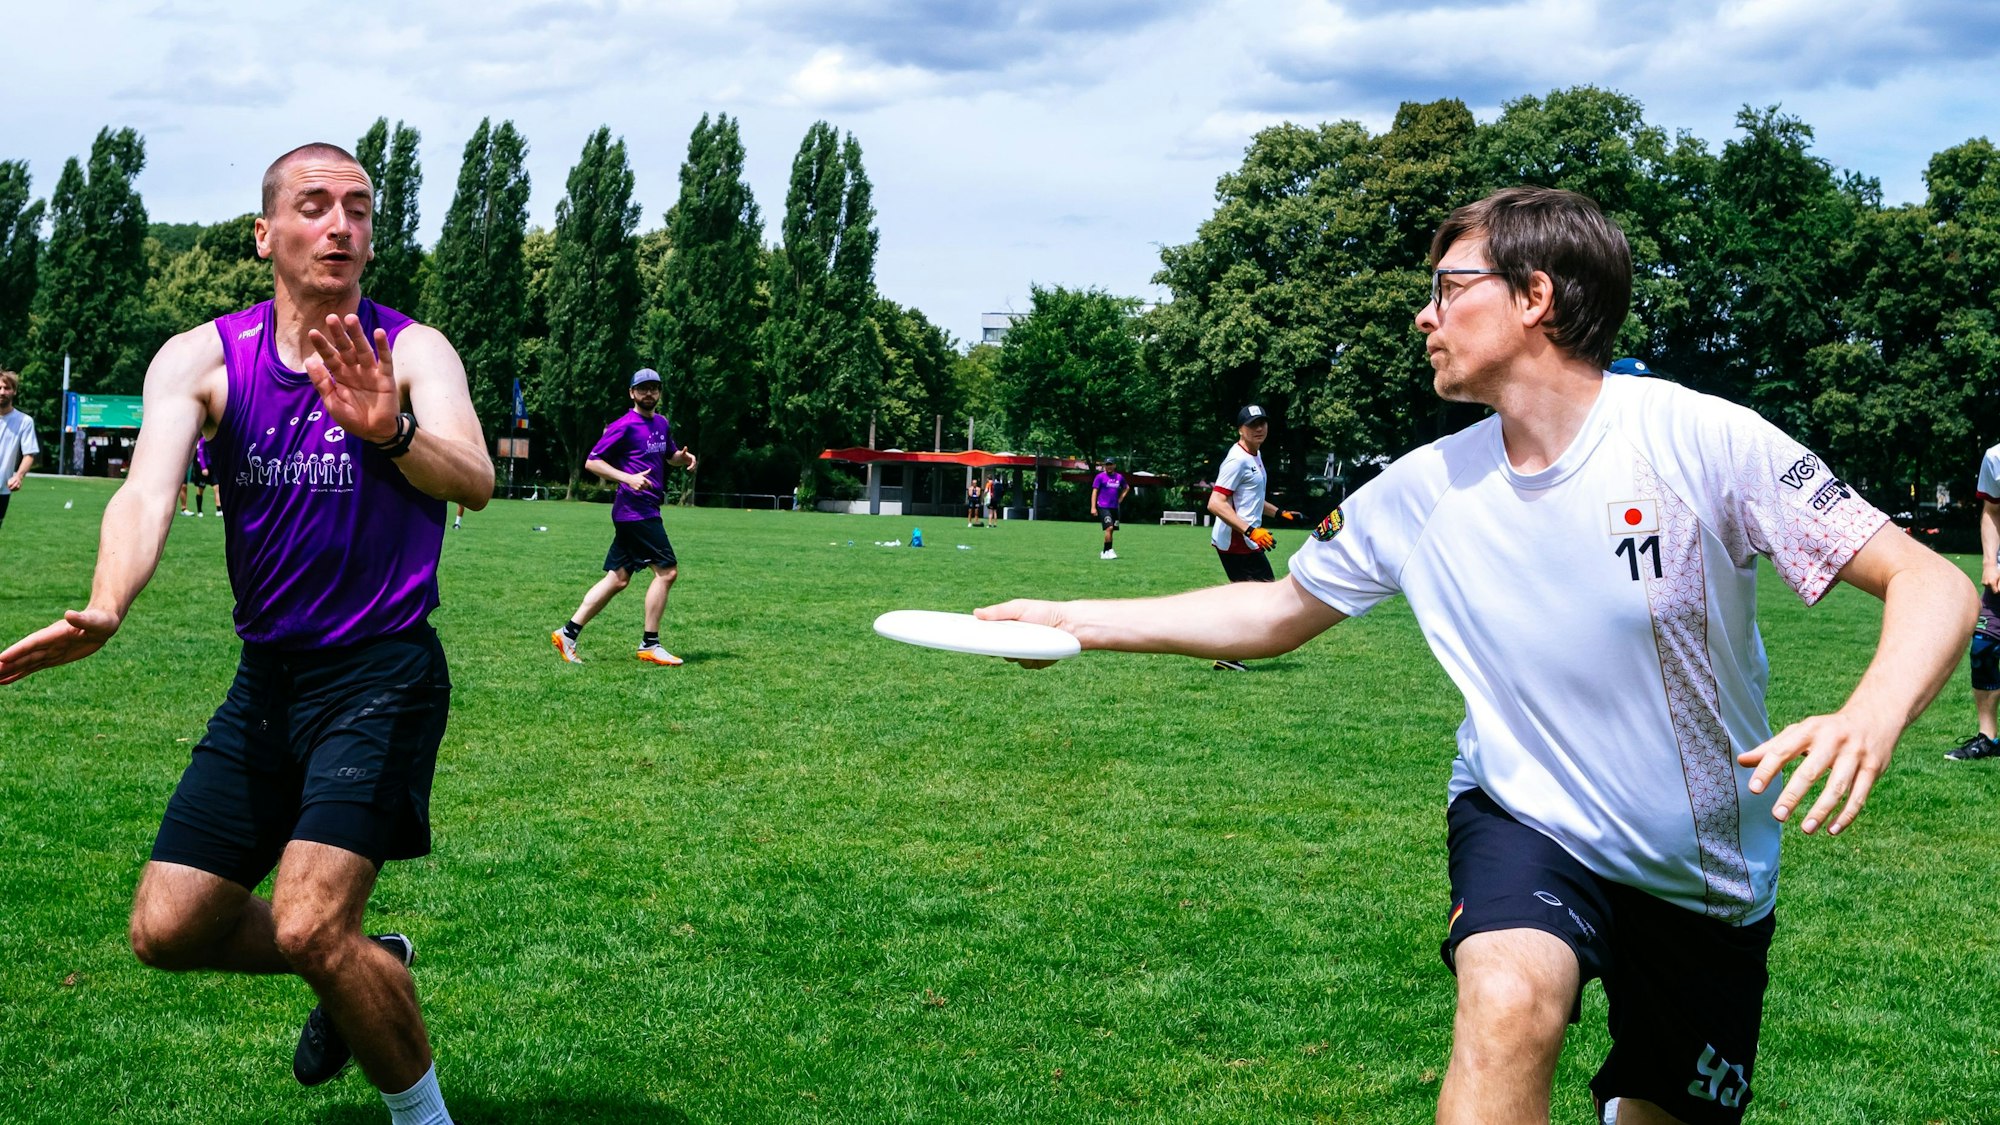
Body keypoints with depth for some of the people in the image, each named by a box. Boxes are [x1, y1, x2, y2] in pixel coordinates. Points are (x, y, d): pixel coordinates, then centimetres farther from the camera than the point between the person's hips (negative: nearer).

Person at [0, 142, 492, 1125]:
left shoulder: (411, 352, -7)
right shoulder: (201, 360, 0)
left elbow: (474, 481, -26)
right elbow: (147, 490, -17)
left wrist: (391, 431, -47)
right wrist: (105, 609, -37)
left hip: (381, 675, -5)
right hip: (267, 675, 5)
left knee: (310, 927, -18)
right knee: (167, 930, 6)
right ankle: (367, 969, 32)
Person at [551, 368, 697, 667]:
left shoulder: (662, 424, 15)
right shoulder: (625, 426, -9)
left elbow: (670, 455, 33)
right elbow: (592, 462, -9)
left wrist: (684, 458, 9)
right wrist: (628, 478, -20)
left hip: (645, 511, 9)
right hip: (635, 510, -9)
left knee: (618, 579, 9)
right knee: (667, 570, -9)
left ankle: (568, 633, 12)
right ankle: (649, 645, -2)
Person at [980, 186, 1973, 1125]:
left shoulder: (1701, 439, -19)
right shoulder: (1422, 491, -7)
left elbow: (1932, 584, -20)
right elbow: (1275, 612, 8)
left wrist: (1871, 718, -41)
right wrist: (1074, 620, 2)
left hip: (1708, 882, 0)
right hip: (1528, 822, 0)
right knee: (1508, 1001, -32)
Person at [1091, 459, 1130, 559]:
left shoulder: (1119, 477, 11)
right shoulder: (1100, 477, -3)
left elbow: (1127, 488, 28)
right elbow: (1094, 492, -5)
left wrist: (1120, 498, 14)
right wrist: (1093, 507, -13)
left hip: (1115, 507, 6)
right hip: (1103, 507, -6)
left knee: (1111, 530, 7)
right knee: (1109, 528, -19)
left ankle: (1105, 552, 16)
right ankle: (1107, 550, -14)